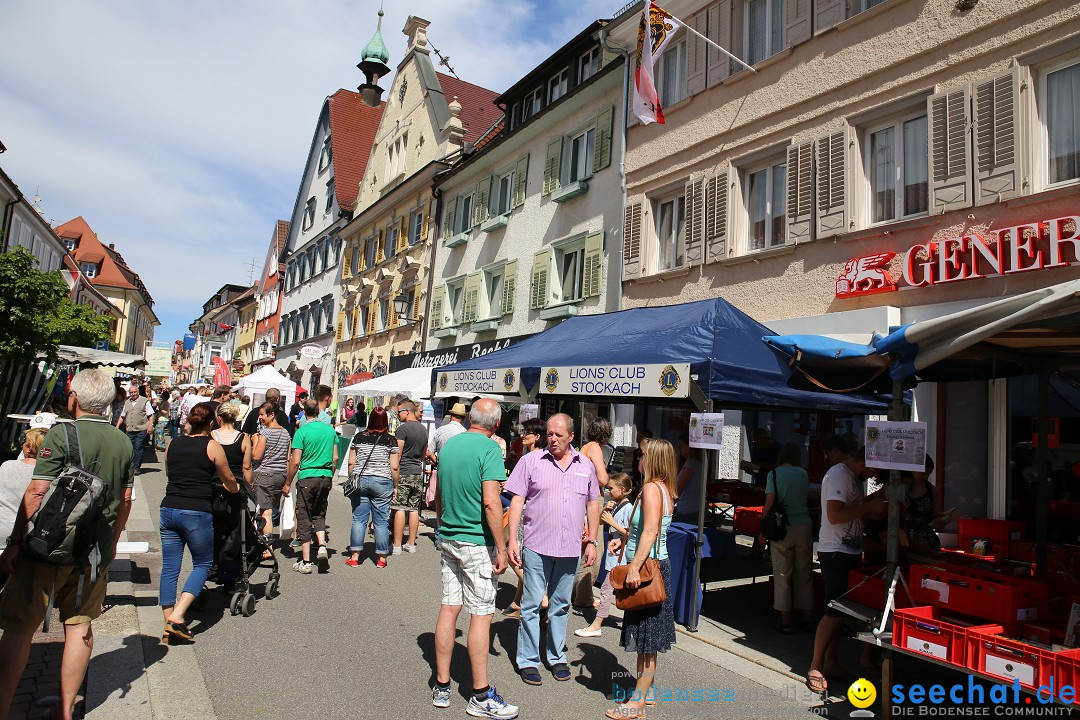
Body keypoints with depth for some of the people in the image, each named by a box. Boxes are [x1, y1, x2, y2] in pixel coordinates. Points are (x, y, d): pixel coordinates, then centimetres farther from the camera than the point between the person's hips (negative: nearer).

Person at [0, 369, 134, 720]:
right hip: (97, 550, 5)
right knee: (80, 625, 13)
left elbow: (37, 492, -14)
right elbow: (125, 500, 11)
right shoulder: (124, 442, 4)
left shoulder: (62, 434, -12)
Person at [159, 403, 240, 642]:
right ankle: (177, 616, -5)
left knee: (169, 567, 9)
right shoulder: (212, 446, -1)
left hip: (168, 509, 5)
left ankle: (169, 625, 11)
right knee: (202, 564, 9)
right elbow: (229, 480, 9)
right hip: (196, 513, -5)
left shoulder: (173, 444, 11)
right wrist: (235, 488, 31)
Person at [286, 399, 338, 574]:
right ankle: (322, 545, -1)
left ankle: (305, 562, 7)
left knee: (304, 519, 5)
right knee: (319, 514, 20)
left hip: (307, 477, -4)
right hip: (326, 477, 4)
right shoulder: (330, 429, 4)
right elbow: (335, 458, 7)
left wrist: (287, 484, 1)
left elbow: (295, 462, -10)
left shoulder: (302, 431, -9)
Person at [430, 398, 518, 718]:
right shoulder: (489, 448, -14)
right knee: (481, 615, 2)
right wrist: (501, 548, -15)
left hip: (448, 539, 7)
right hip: (478, 544, -7)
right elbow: (491, 503, -22)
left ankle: (441, 686, 22)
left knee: (449, 609, 12)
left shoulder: (449, 444, 8)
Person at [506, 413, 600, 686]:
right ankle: (528, 660, 18)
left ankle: (557, 657, 30)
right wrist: (512, 540, -8)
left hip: (570, 549, 3)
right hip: (537, 546, -3)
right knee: (531, 604, 4)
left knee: (560, 605, 15)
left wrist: (591, 542, 10)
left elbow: (593, 505, 14)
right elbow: (517, 501, -3)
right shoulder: (531, 461, -3)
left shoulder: (585, 465, 7)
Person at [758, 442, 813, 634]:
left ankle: (785, 622, 6)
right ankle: (805, 618, 22)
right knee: (803, 574, 13)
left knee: (782, 575, 3)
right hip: (804, 526, 3)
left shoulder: (774, 474, -4)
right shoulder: (804, 474, 5)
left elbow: (769, 502, -9)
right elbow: (805, 495, 17)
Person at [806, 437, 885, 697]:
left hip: (850, 551, 9)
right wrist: (869, 507, -19)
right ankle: (816, 667, 1)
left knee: (841, 609, 12)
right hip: (835, 551, -9)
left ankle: (831, 661, 21)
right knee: (835, 611, -7)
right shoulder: (838, 474, -16)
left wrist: (874, 499, 4)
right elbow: (835, 516, -24)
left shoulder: (852, 476, 14)